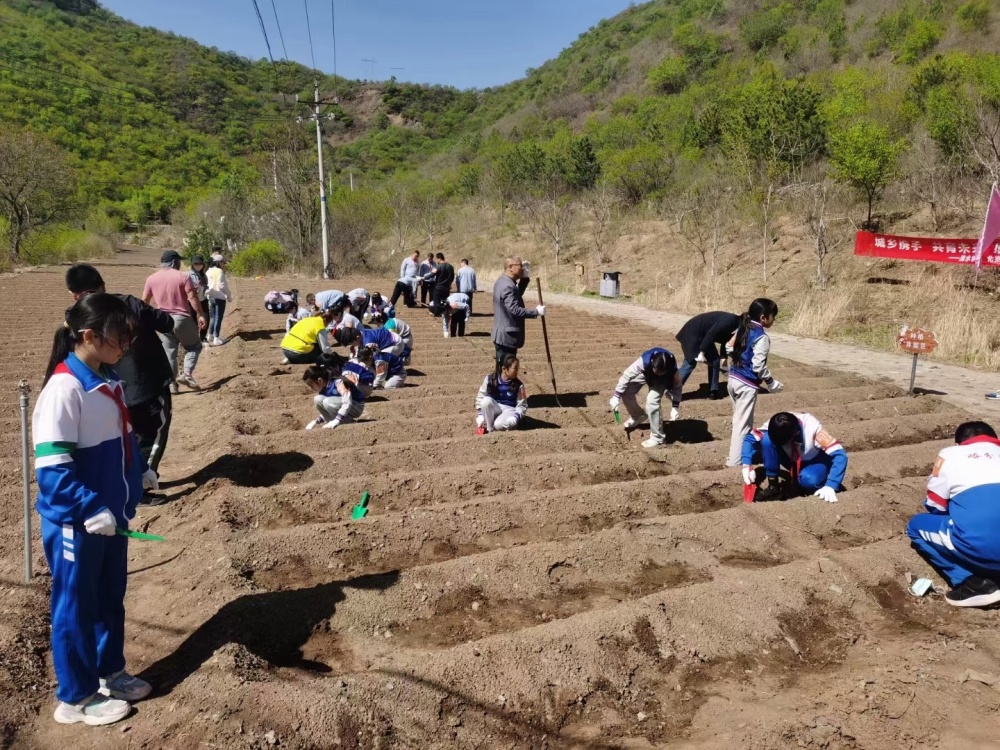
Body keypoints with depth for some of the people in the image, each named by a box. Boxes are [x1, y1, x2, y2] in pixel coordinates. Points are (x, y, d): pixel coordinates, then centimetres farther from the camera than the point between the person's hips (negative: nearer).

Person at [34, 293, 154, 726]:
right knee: (76, 608, 9)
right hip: (75, 523, -8)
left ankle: (111, 673, 38)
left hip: (112, 515, 8)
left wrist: (137, 475, 11)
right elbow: (51, 467, -24)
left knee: (111, 599, 21)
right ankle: (76, 697, 26)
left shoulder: (109, 381, 3)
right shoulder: (64, 388, -22)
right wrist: (90, 509, -27)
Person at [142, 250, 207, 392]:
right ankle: (187, 374, -6)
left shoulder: (151, 279, 7)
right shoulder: (183, 276, -6)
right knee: (194, 346, 13)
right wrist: (200, 315, -5)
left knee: (169, 353, 10)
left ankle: (171, 383, 10)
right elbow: (192, 298, -11)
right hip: (182, 318, -4)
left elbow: (144, 301, 12)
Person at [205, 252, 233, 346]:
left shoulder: (209, 271, 11)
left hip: (211, 297, 8)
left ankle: (210, 336, 25)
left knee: (213, 317, 20)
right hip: (219, 298, -8)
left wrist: (209, 296, 15)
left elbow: (206, 285, 11)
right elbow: (221, 285, -20)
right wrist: (229, 296, -11)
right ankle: (216, 339, -1)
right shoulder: (219, 271, -13)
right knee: (218, 318, -2)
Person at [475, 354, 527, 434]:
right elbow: (480, 396, 1)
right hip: (494, 408, 3)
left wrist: (516, 417, -23)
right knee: (486, 400, -33)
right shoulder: (490, 379, -6)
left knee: (499, 425, -37)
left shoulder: (518, 385, -9)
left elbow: (522, 405, -4)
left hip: (509, 410, -3)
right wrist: (480, 415, -6)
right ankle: (490, 429, -16)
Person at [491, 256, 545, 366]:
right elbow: (514, 310, -28)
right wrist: (536, 312, -22)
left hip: (503, 334, 11)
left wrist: (524, 278, 11)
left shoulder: (503, 281, 11)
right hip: (507, 336, -11)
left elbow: (518, 294, 24)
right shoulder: (507, 286, -21)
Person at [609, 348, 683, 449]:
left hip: (662, 380, -2)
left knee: (652, 402, -24)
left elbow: (677, 386, -17)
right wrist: (616, 396, -27)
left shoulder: (672, 369, -39)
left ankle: (657, 438, -10)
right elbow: (627, 375, -30)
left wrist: (675, 407, -21)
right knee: (626, 392, -4)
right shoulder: (644, 361, -44)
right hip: (645, 373, 2)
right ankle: (637, 416, 28)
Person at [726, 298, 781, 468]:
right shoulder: (762, 337, -17)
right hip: (747, 384, -8)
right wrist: (771, 382, -7)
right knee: (743, 422, 0)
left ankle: (738, 451, 30)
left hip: (734, 378, 8)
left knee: (738, 418, 19)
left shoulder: (743, 329, 8)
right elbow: (758, 365, -20)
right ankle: (735, 459, 5)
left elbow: (730, 347, 14)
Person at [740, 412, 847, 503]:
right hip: (792, 460, 3)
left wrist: (830, 486, -45)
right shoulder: (775, 426, -27)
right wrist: (747, 465, -32)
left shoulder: (812, 429, -35)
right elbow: (750, 438, -17)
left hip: (815, 462, -3)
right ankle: (773, 486, -13)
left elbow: (840, 455, -36)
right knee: (767, 440, -27)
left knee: (807, 479, -39)